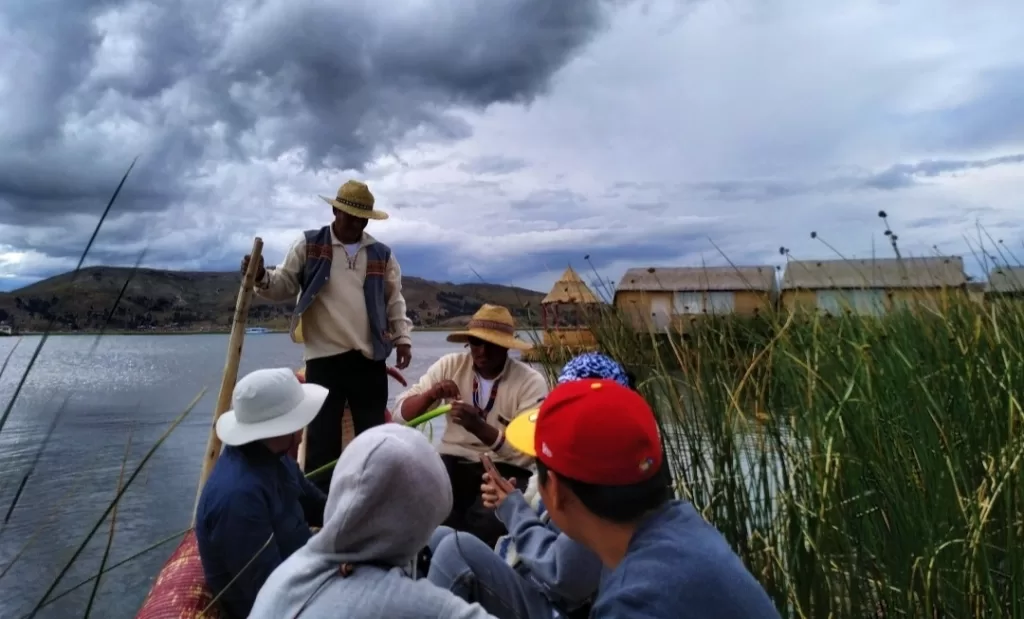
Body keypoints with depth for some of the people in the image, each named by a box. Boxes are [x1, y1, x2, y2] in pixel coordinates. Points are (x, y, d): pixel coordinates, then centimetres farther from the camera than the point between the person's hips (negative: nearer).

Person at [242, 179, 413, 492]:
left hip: (370, 359, 3)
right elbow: (284, 286, 3)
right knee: (322, 438, 4)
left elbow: (394, 301, 13)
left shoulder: (382, 254, 10)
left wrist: (402, 337, 4)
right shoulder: (308, 245, 4)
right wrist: (262, 278, -18)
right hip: (324, 359, -2)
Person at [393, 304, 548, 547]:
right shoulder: (450, 365, 0)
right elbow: (402, 413, 0)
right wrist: (431, 395, -22)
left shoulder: (530, 382, -9)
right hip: (453, 462, 3)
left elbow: (527, 453, -17)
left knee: (488, 521, -33)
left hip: (505, 470, -2)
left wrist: (479, 427, -32)